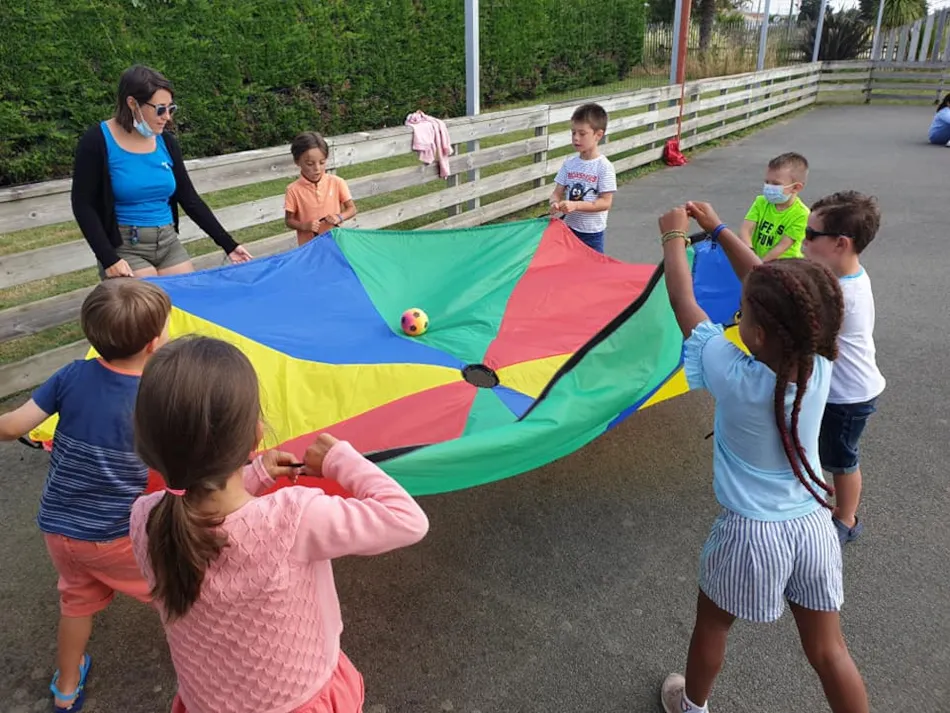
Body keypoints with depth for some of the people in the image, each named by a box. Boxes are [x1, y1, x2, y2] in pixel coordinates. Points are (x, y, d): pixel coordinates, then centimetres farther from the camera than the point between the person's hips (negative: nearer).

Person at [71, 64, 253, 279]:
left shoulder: (166, 142, 4)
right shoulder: (98, 142, -9)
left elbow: (190, 199, 8)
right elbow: (83, 206, -9)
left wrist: (228, 245, 4)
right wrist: (108, 259, -19)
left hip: (169, 244, 5)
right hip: (124, 247, -5)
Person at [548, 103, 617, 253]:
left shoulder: (604, 167, -12)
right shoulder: (569, 164, 2)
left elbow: (606, 202, -15)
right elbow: (557, 193, 3)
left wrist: (576, 205, -25)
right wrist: (555, 203, -21)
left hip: (593, 232, -4)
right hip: (569, 227, 4)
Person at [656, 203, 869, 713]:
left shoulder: (734, 378, -27)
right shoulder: (819, 365, -15)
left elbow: (683, 303, -14)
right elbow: (767, 285, -2)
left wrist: (674, 236, 1)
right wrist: (717, 229, 7)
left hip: (751, 533, -3)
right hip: (813, 524, 4)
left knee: (711, 625, 24)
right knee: (827, 650, 20)